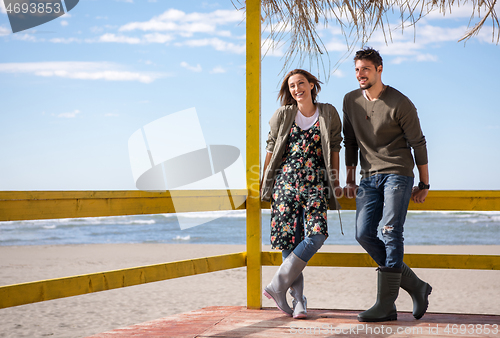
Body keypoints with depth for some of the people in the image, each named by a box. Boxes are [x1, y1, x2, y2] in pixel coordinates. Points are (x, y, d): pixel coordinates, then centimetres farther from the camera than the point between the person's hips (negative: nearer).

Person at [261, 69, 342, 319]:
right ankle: (298, 300, 2)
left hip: (315, 183, 0)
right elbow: (271, 149, 13)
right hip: (286, 180, 0)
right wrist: (264, 183, 16)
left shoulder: (328, 114, 6)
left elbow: (334, 148, 14)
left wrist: (336, 182, 14)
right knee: (290, 239, -5)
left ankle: (277, 285, -10)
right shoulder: (282, 115, 6)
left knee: (316, 235, -18)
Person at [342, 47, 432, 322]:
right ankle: (416, 287, 6)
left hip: (397, 174, -5)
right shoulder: (351, 101, 9)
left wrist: (424, 184, 1)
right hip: (369, 178, 6)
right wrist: (350, 179, 15)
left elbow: (418, 144, -1)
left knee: (390, 234, -15)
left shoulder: (400, 104, -6)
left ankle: (386, 305, -14)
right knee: (364, 234, -7)